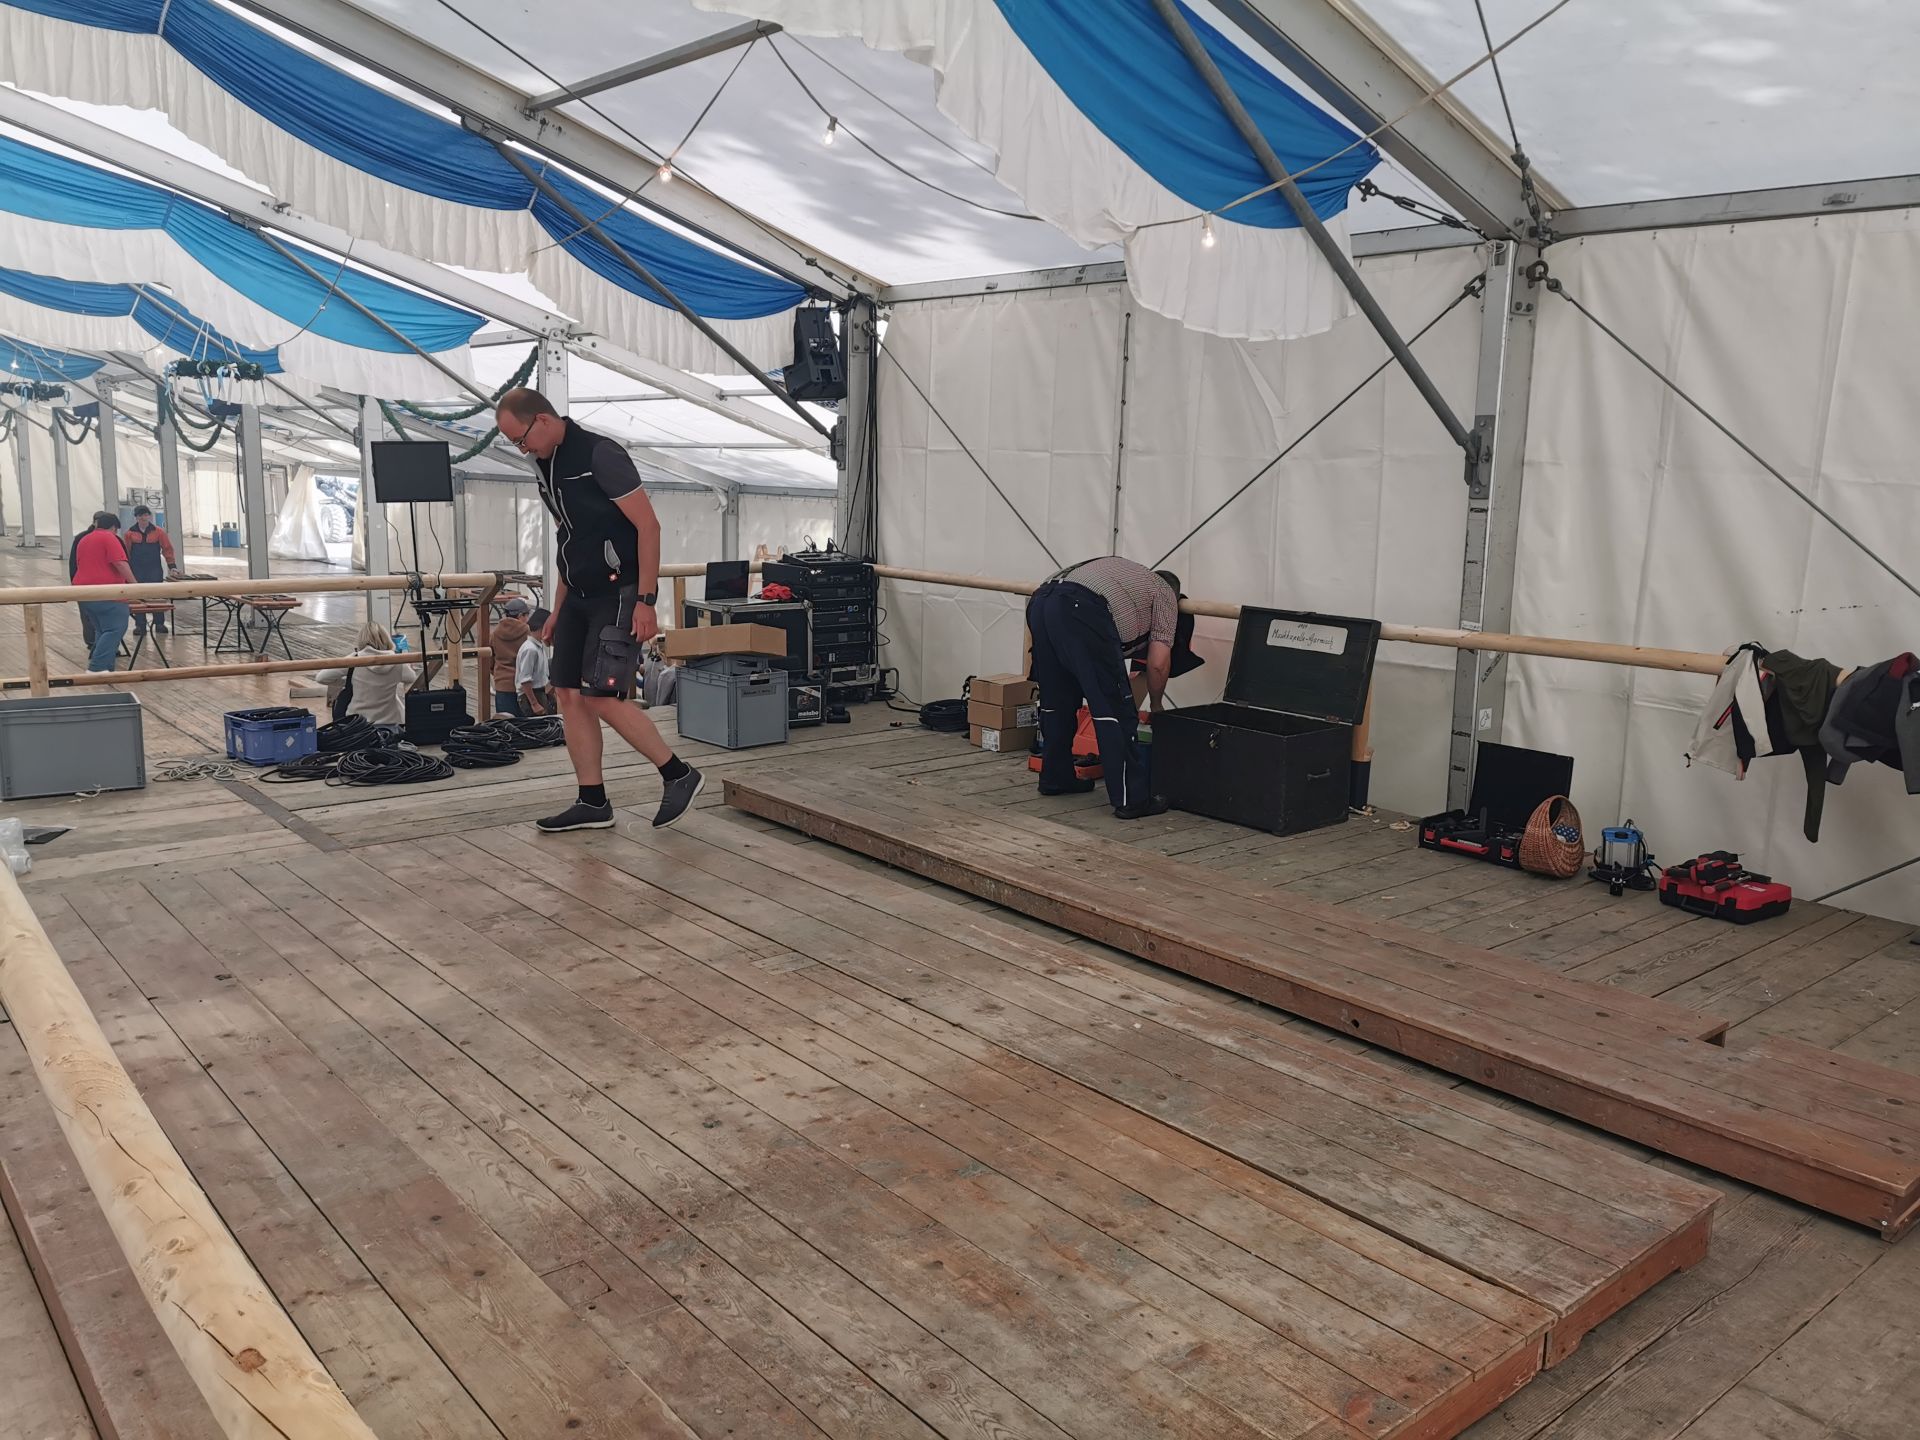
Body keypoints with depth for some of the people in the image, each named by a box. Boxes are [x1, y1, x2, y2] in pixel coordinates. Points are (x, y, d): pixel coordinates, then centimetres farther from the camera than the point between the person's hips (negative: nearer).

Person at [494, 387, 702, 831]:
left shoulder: (600, 455, -15)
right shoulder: (546, 464, 13)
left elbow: (648, 525, -17)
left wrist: (646, 601, -21)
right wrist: (557, 610, 20)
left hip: (619, 594, -9)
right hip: (580, 595, 9)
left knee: (601, 696, -13)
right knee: (569, 695, 5)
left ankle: (679, 775, 1)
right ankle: (593, 803, 12)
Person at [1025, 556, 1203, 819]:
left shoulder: (1128, 573, 42)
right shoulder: (1165, 594, 22)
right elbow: (1158, 663, 13)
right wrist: (1156, 705, 29)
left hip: (1039, 601, 8)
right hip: (1081, 611, -7)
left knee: (1057, 700, 23)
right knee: (1115, 710, 0)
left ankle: (1055, 778, 34)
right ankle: (1130, 798, 2)